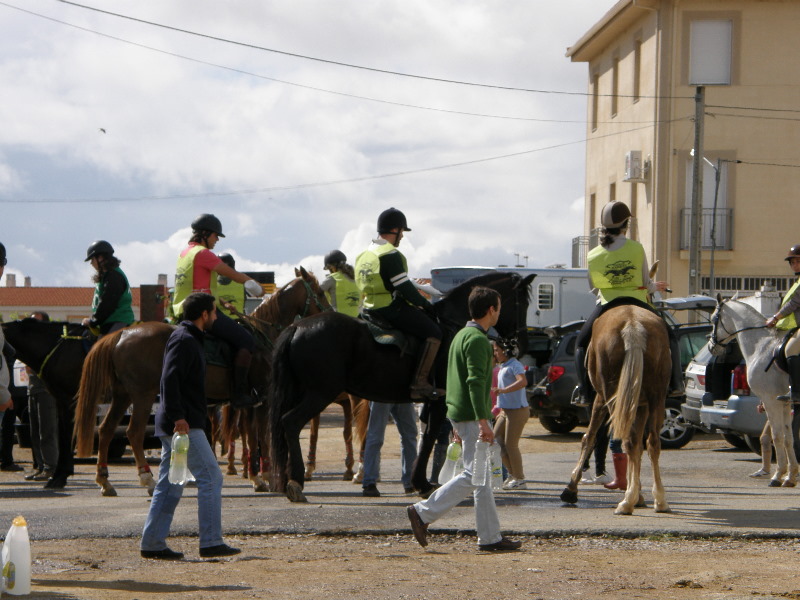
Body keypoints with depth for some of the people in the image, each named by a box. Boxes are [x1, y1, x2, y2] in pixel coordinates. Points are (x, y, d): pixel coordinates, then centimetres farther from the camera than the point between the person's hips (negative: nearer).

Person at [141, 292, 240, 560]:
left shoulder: (189, 339, 20)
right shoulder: (184, 341, -12)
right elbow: (170, 379, -22)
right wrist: (178, 417, -26)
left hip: (179, 424, 10)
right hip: (184, 425, -10)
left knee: (169, 483, 10)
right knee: (210, 476, -8)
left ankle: (152, 543, 10)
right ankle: (211, 542, -8)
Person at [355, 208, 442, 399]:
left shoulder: (364, 255, 14)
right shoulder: (390, 255, -16)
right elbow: (404, 288, -18)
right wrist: (426, 306, -6)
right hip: (392, 309, -10)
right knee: (434, 333, -10)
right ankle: (419, 382, -20)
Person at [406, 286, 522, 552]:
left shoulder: (461, 335, 18)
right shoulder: (477, 339, -14)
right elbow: (475, 381, -23)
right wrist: (483, 421, -26)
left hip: (460, 415, 11)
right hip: (472, 416, -11)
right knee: (474, 475, -8)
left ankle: (491, 537, 8)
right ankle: (424, 512, -7)